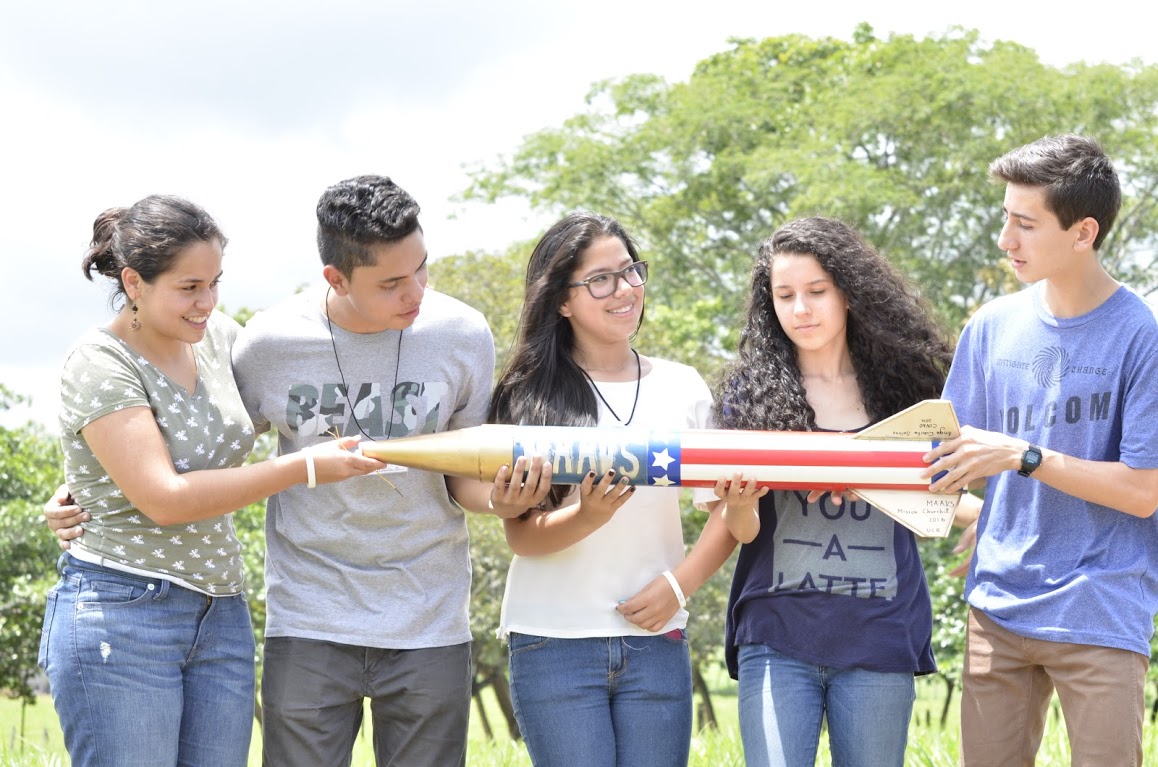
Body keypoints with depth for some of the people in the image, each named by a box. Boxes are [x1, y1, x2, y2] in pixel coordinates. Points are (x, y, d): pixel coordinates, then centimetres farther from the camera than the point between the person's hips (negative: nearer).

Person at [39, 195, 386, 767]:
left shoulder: (217, 338, 8)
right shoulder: (100, 364, -11)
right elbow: (165, 499, -20)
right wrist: (305, 469, -18)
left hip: (221, 618, 7)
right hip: (121, 615, -6)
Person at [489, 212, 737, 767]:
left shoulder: (682, 387, 7)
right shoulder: (529, 397, 0)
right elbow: (520, 534, -4)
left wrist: (679, 584, -7)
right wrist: (586, 518, -24)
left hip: (656, 640, 2)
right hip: (554, 642, -2)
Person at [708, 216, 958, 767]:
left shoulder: (898, 384, 7)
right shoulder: (752, 390, 5)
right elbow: (743, 531, 2)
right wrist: (738, 502, -19)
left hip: (878, 636, 1)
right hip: (778, 637, -1)